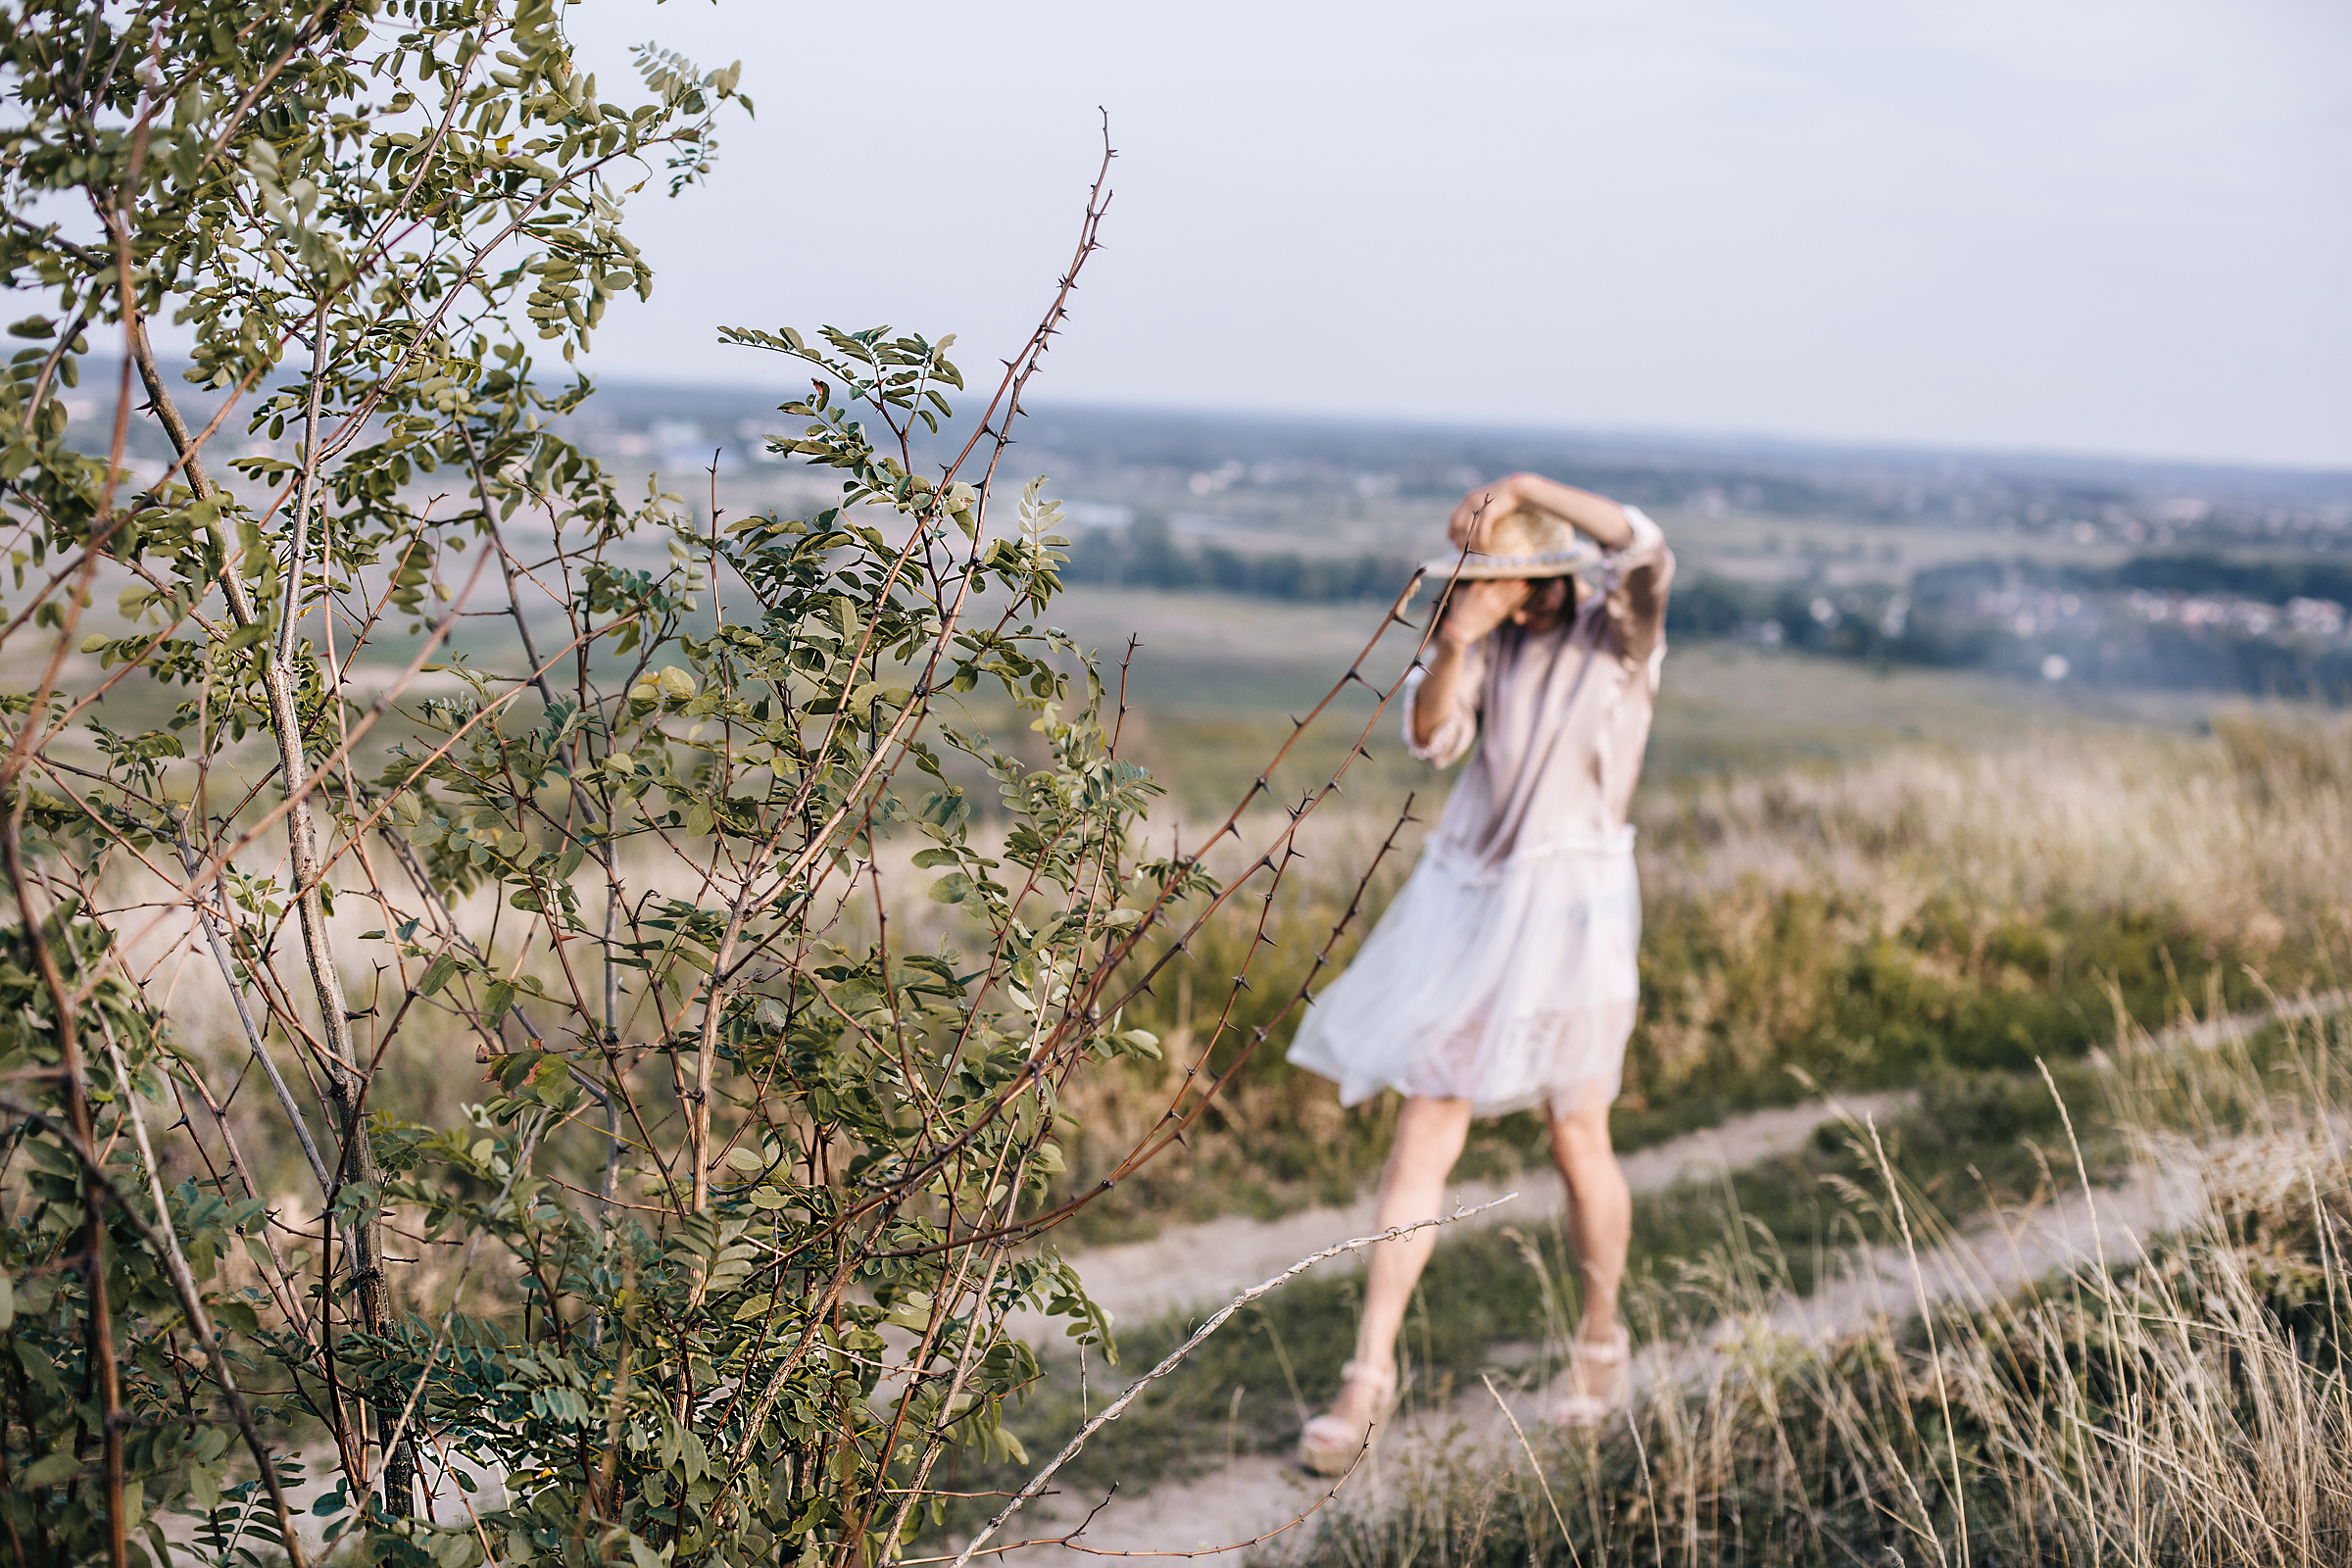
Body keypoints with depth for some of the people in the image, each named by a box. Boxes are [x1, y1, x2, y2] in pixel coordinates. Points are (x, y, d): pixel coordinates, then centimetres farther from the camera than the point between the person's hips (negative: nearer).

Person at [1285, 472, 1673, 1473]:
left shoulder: (1620, 630, -6)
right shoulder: (1494, 640, 7)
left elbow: (1646, 547, -28)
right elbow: (1430, 737, -6)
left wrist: (1526, 485, -26)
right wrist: (1453, 644, -21)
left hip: (1568, 902, -4)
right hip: (1468, 894, 4)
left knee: (1577, 1140, 6)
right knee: (1424, 1140, 0)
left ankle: (1601, 1342, 31)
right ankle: (1370, 1375, 3)